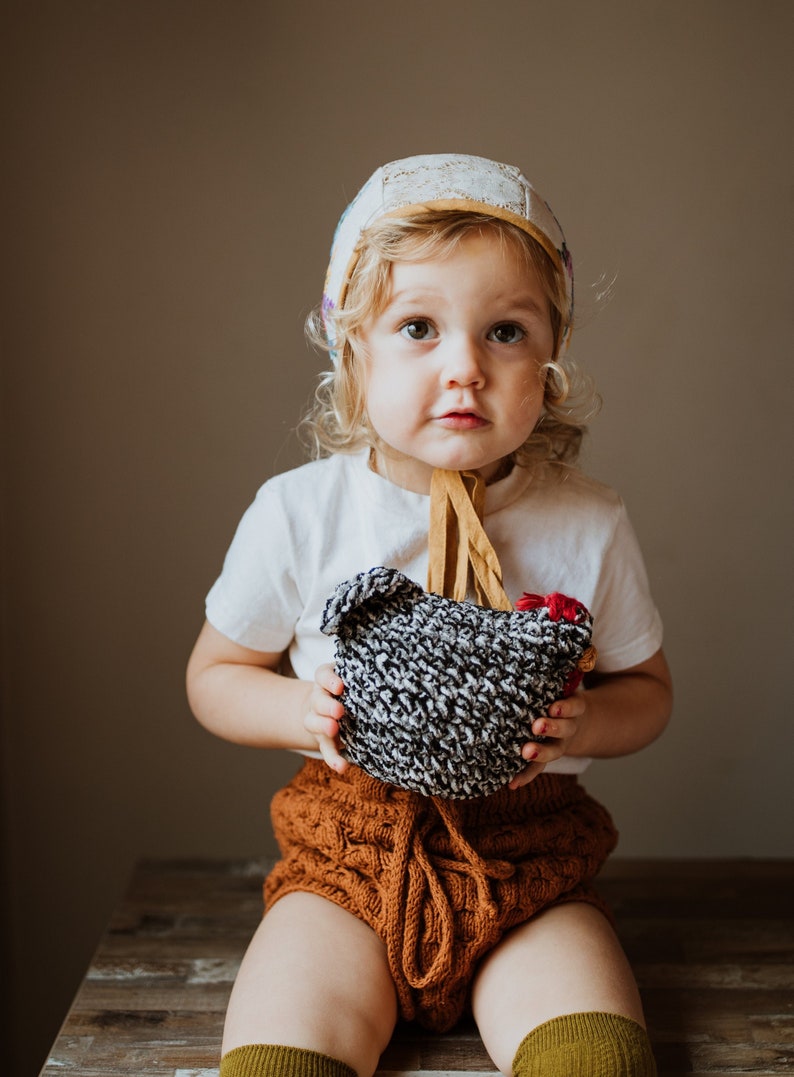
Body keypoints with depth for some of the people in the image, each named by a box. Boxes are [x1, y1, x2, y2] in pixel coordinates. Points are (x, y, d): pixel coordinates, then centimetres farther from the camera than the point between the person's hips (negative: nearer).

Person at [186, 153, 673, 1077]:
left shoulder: (590, 528, -6)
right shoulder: (297, 513, -8)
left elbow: (647, 687, 8)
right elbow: (214, 675, 5)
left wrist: (587, 722, -15)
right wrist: (301, 711, -15)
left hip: (529, 861, 0)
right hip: (351, 858, 0)